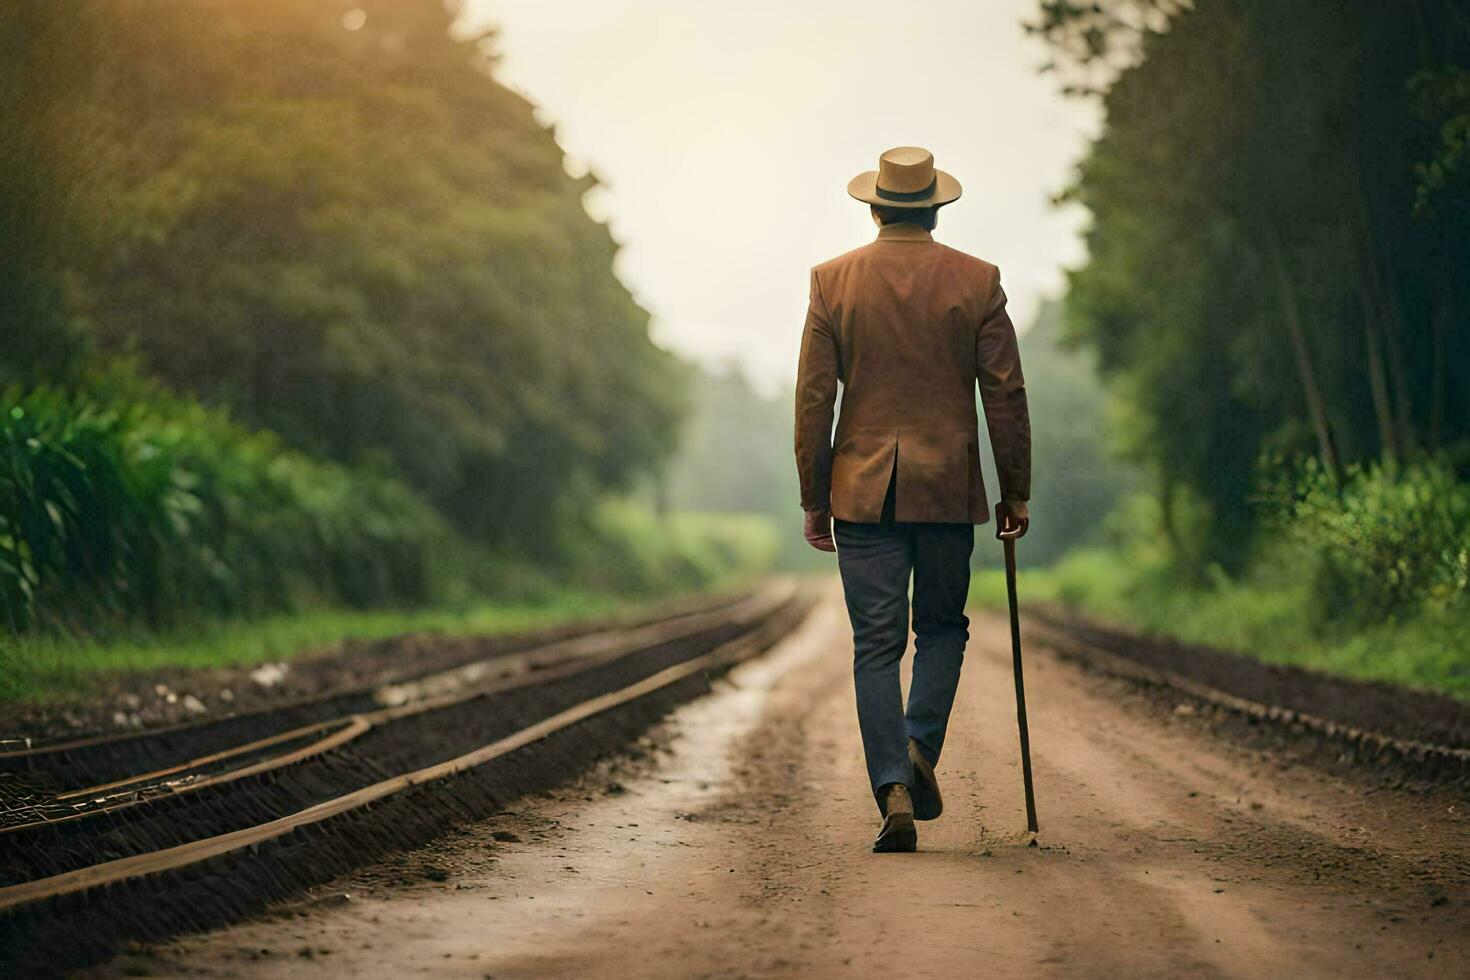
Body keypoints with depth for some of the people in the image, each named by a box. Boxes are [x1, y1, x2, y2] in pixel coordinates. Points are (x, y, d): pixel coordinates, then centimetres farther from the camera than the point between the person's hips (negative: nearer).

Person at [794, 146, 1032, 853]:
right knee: (942, 626, 17)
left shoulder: (833, 280, 0)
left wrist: (813, 500, 6)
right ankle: (920, 747, -3)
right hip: (950, 488, 0)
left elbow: (813, 400, 0)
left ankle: (895, 793, -4)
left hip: (863, 489, 0)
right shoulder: (977, 282, -1)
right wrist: (1016, 493, 7)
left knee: (876, 646, 3)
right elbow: (1005, 394, -1)